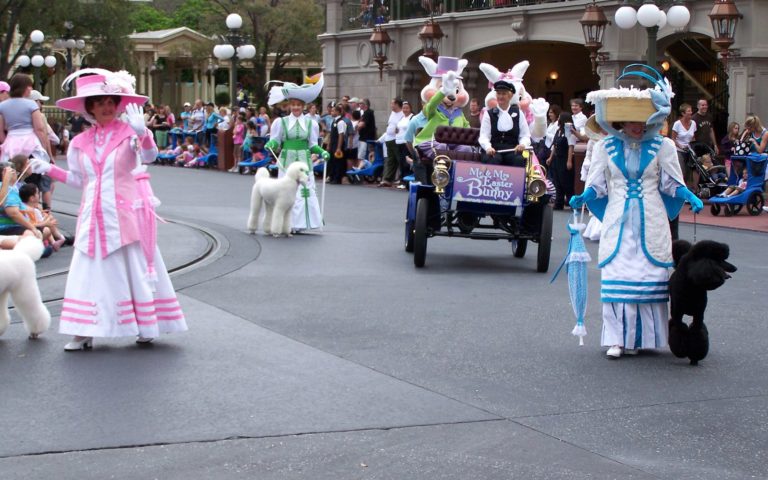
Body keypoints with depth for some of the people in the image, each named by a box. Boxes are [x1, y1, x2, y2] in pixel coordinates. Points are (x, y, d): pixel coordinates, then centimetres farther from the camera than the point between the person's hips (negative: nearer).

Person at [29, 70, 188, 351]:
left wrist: (142, 133, -42)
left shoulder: (129, 133, -5)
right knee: (89, 272, 1)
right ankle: (85, 332, 3)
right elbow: (79, 180, 17)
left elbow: (150, 156, -24)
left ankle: (145, 326, 13)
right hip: (94, 217, 4)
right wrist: (48, 170, 11)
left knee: (134, 270, 3)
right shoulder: (80, 143, 7)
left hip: (125, 214, -4)